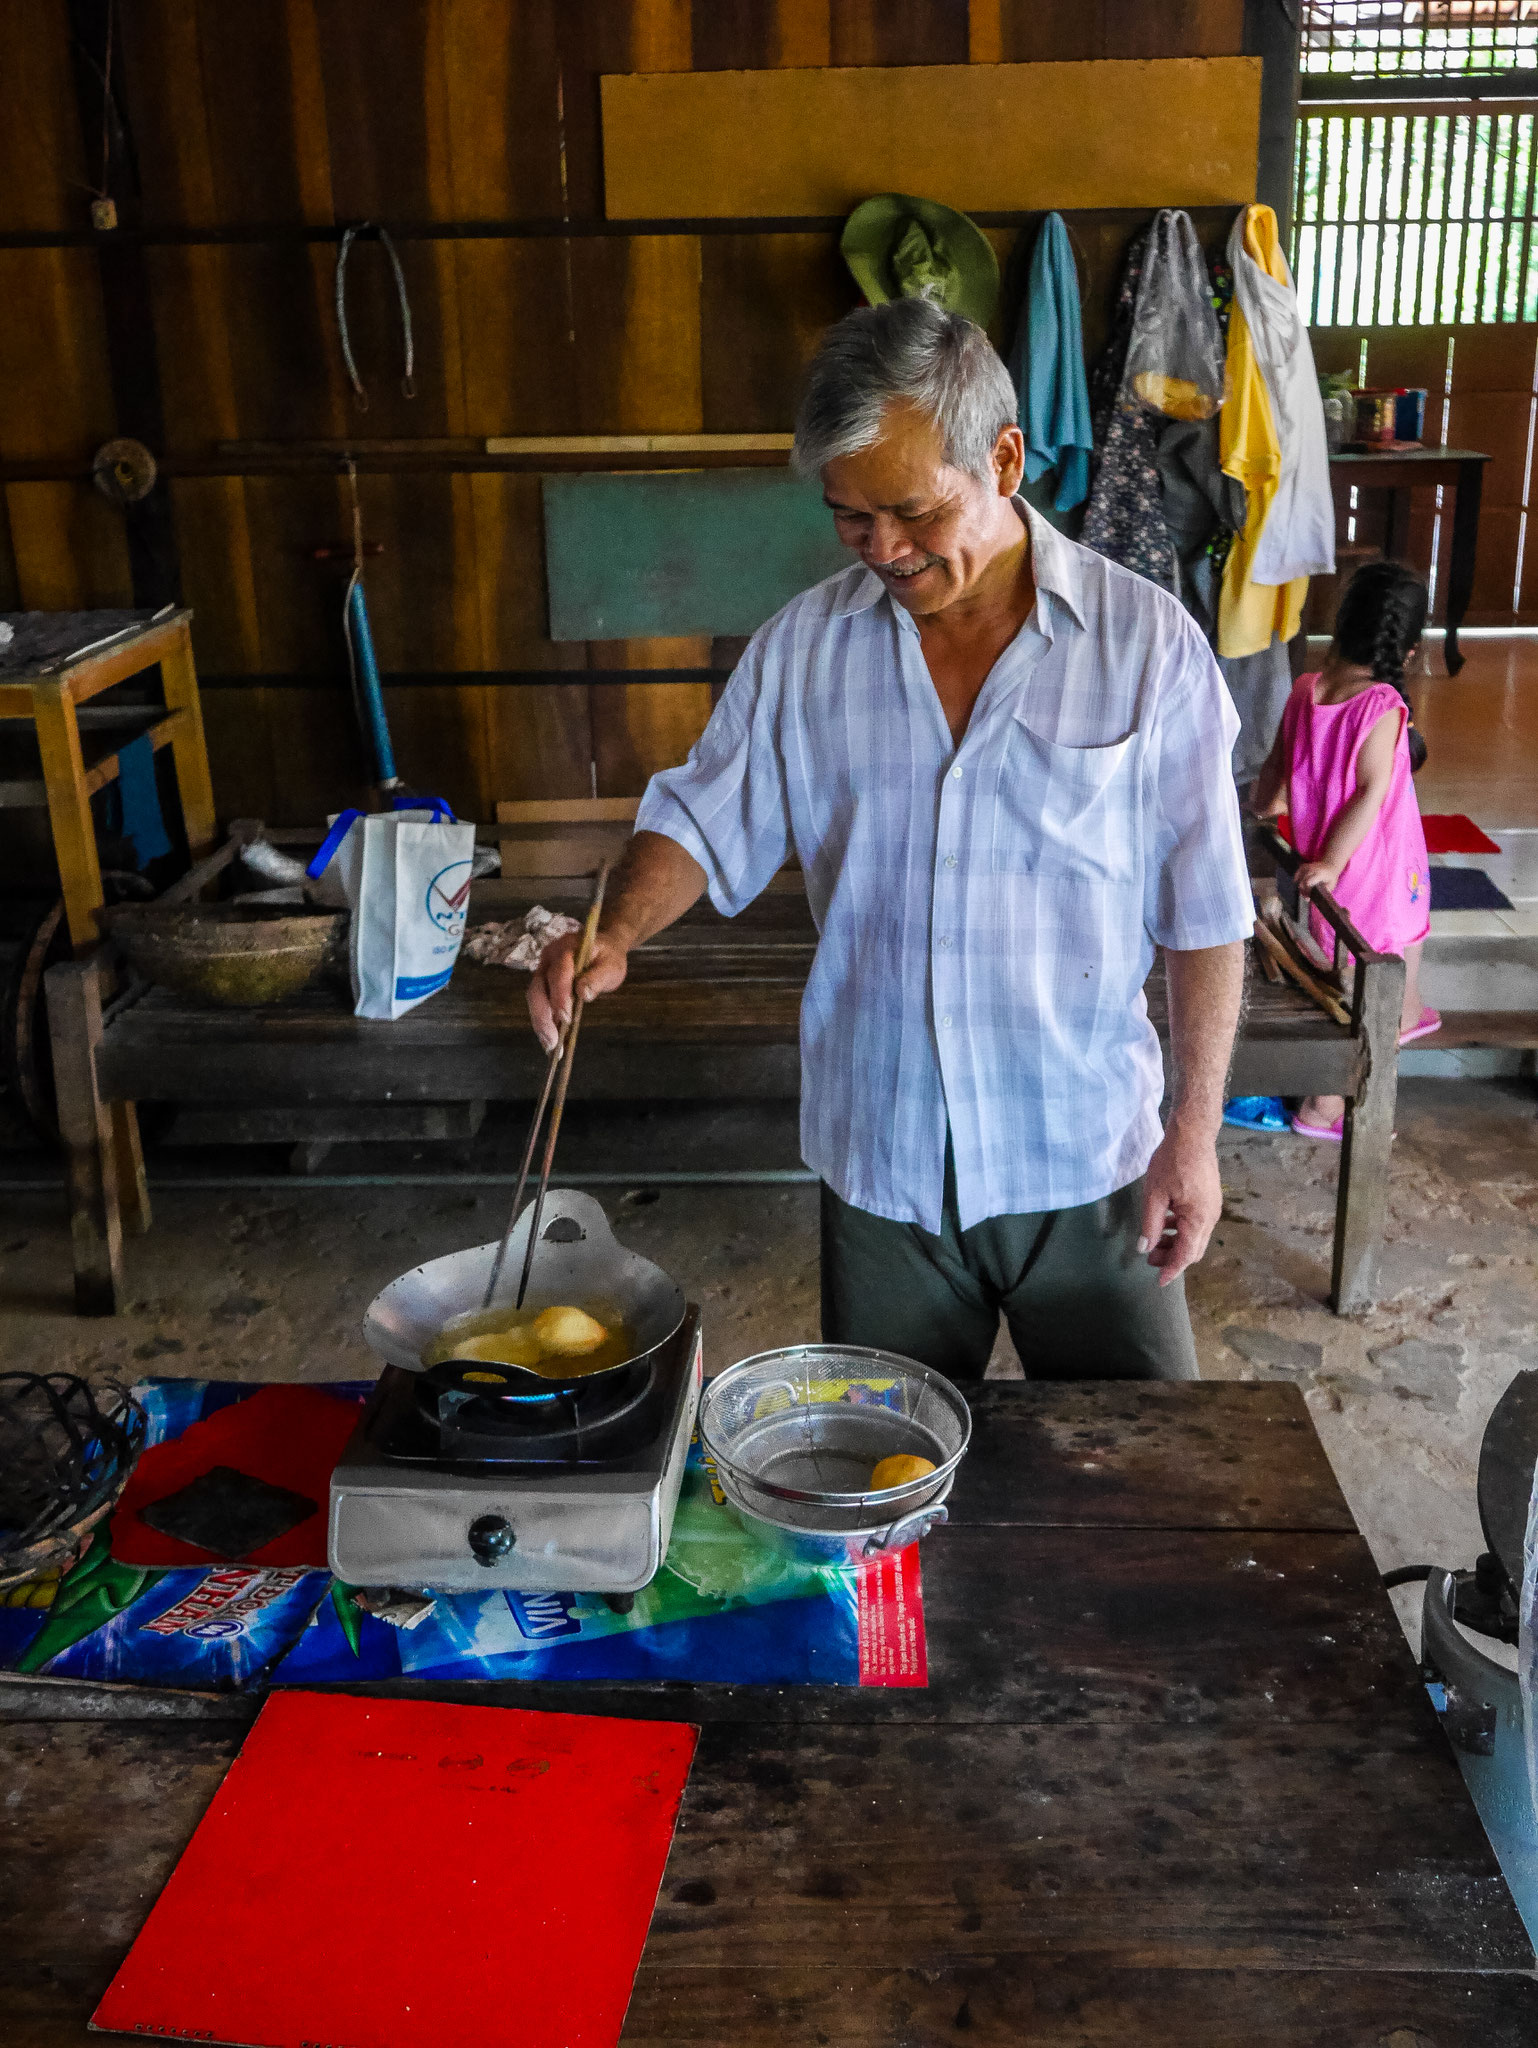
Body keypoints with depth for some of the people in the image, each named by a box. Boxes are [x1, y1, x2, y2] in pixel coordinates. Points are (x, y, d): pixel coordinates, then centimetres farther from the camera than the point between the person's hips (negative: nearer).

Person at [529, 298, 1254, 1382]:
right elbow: (706, 819, 5)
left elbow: (1204, 916, -6)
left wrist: (1194, 1132, -8)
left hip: (1087, 1162, -2)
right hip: (881, 1159, 3)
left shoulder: (1147, 642, -9)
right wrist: (615, 933, -15)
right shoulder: (805, 644, -1)